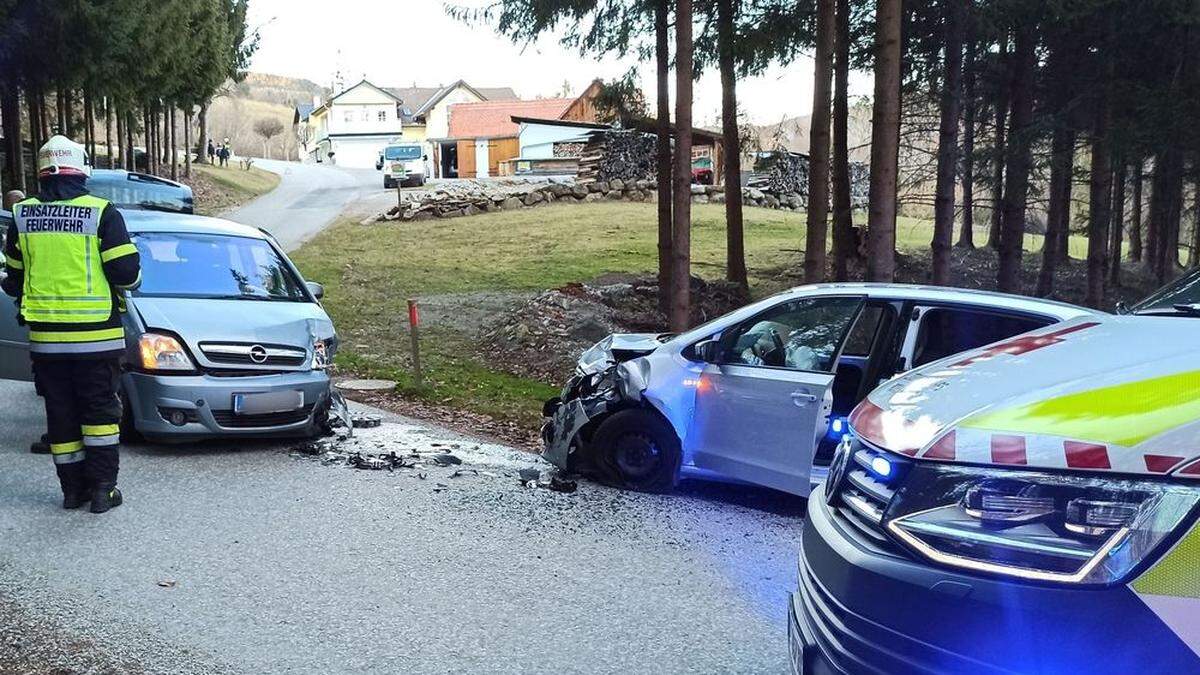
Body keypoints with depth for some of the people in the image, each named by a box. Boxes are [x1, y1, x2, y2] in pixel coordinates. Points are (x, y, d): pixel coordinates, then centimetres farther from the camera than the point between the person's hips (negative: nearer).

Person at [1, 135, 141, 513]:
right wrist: (126, 280, 11)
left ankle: (73, 488, 16)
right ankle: (102, 489, 5)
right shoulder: (101, 213, -10)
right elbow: (127, 272, -12)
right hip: (96, 333, -3)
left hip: (45, 334, 3)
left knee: (61, 412, 11)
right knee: (100, 409, 5)